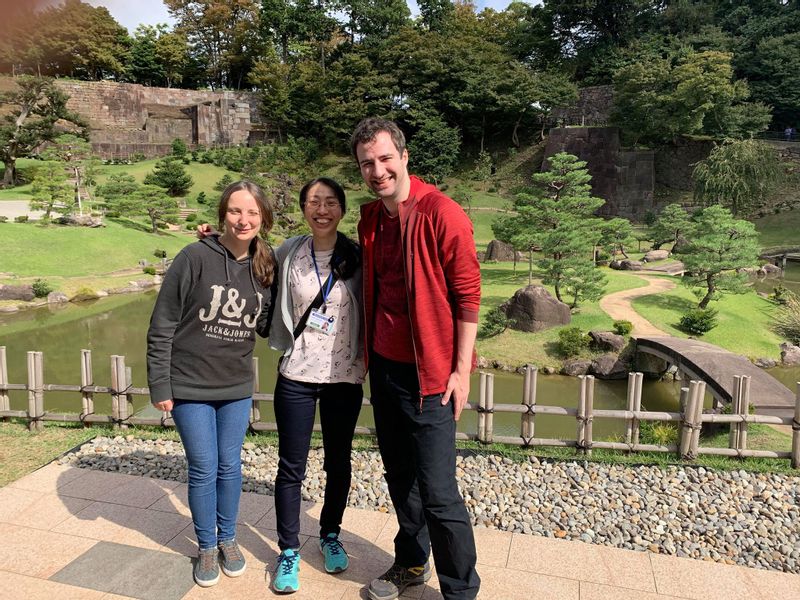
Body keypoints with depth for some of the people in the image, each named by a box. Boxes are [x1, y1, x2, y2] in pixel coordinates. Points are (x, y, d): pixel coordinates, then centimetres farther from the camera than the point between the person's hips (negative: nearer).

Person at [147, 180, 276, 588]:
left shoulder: (266, 267, -1)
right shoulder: (195, 257, -15)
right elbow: (163, 324, -11)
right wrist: (159, 385, -10)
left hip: (236, 387, 3)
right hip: (190, 386, -3)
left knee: (230, 466, 15)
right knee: (204, 469, 8)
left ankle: (227, 539, 37)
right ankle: (206, 547, 31)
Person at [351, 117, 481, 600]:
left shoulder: (442, 214, -14)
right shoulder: (370, 218, 8)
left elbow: (468, 296, -12)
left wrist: (462, 370, -13)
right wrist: (369, 353, 16)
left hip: (427, 372, -7)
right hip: (382, 366, 7)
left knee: (437, 492, -2)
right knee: (399, 477, 18)